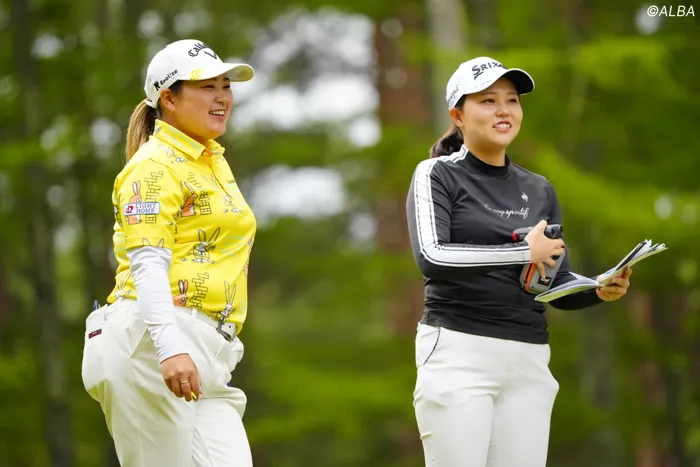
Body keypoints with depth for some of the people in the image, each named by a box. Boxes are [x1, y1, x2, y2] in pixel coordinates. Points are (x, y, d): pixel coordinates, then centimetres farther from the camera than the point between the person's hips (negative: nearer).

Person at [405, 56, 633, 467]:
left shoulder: (539, 190, 16)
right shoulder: (437, 176, 1)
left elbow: (558, 286, 16)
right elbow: (431, 256, -16)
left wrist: (598, 291, -5)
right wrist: (524, 252, -15)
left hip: (529, 363, 5)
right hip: (459, 353, -5)